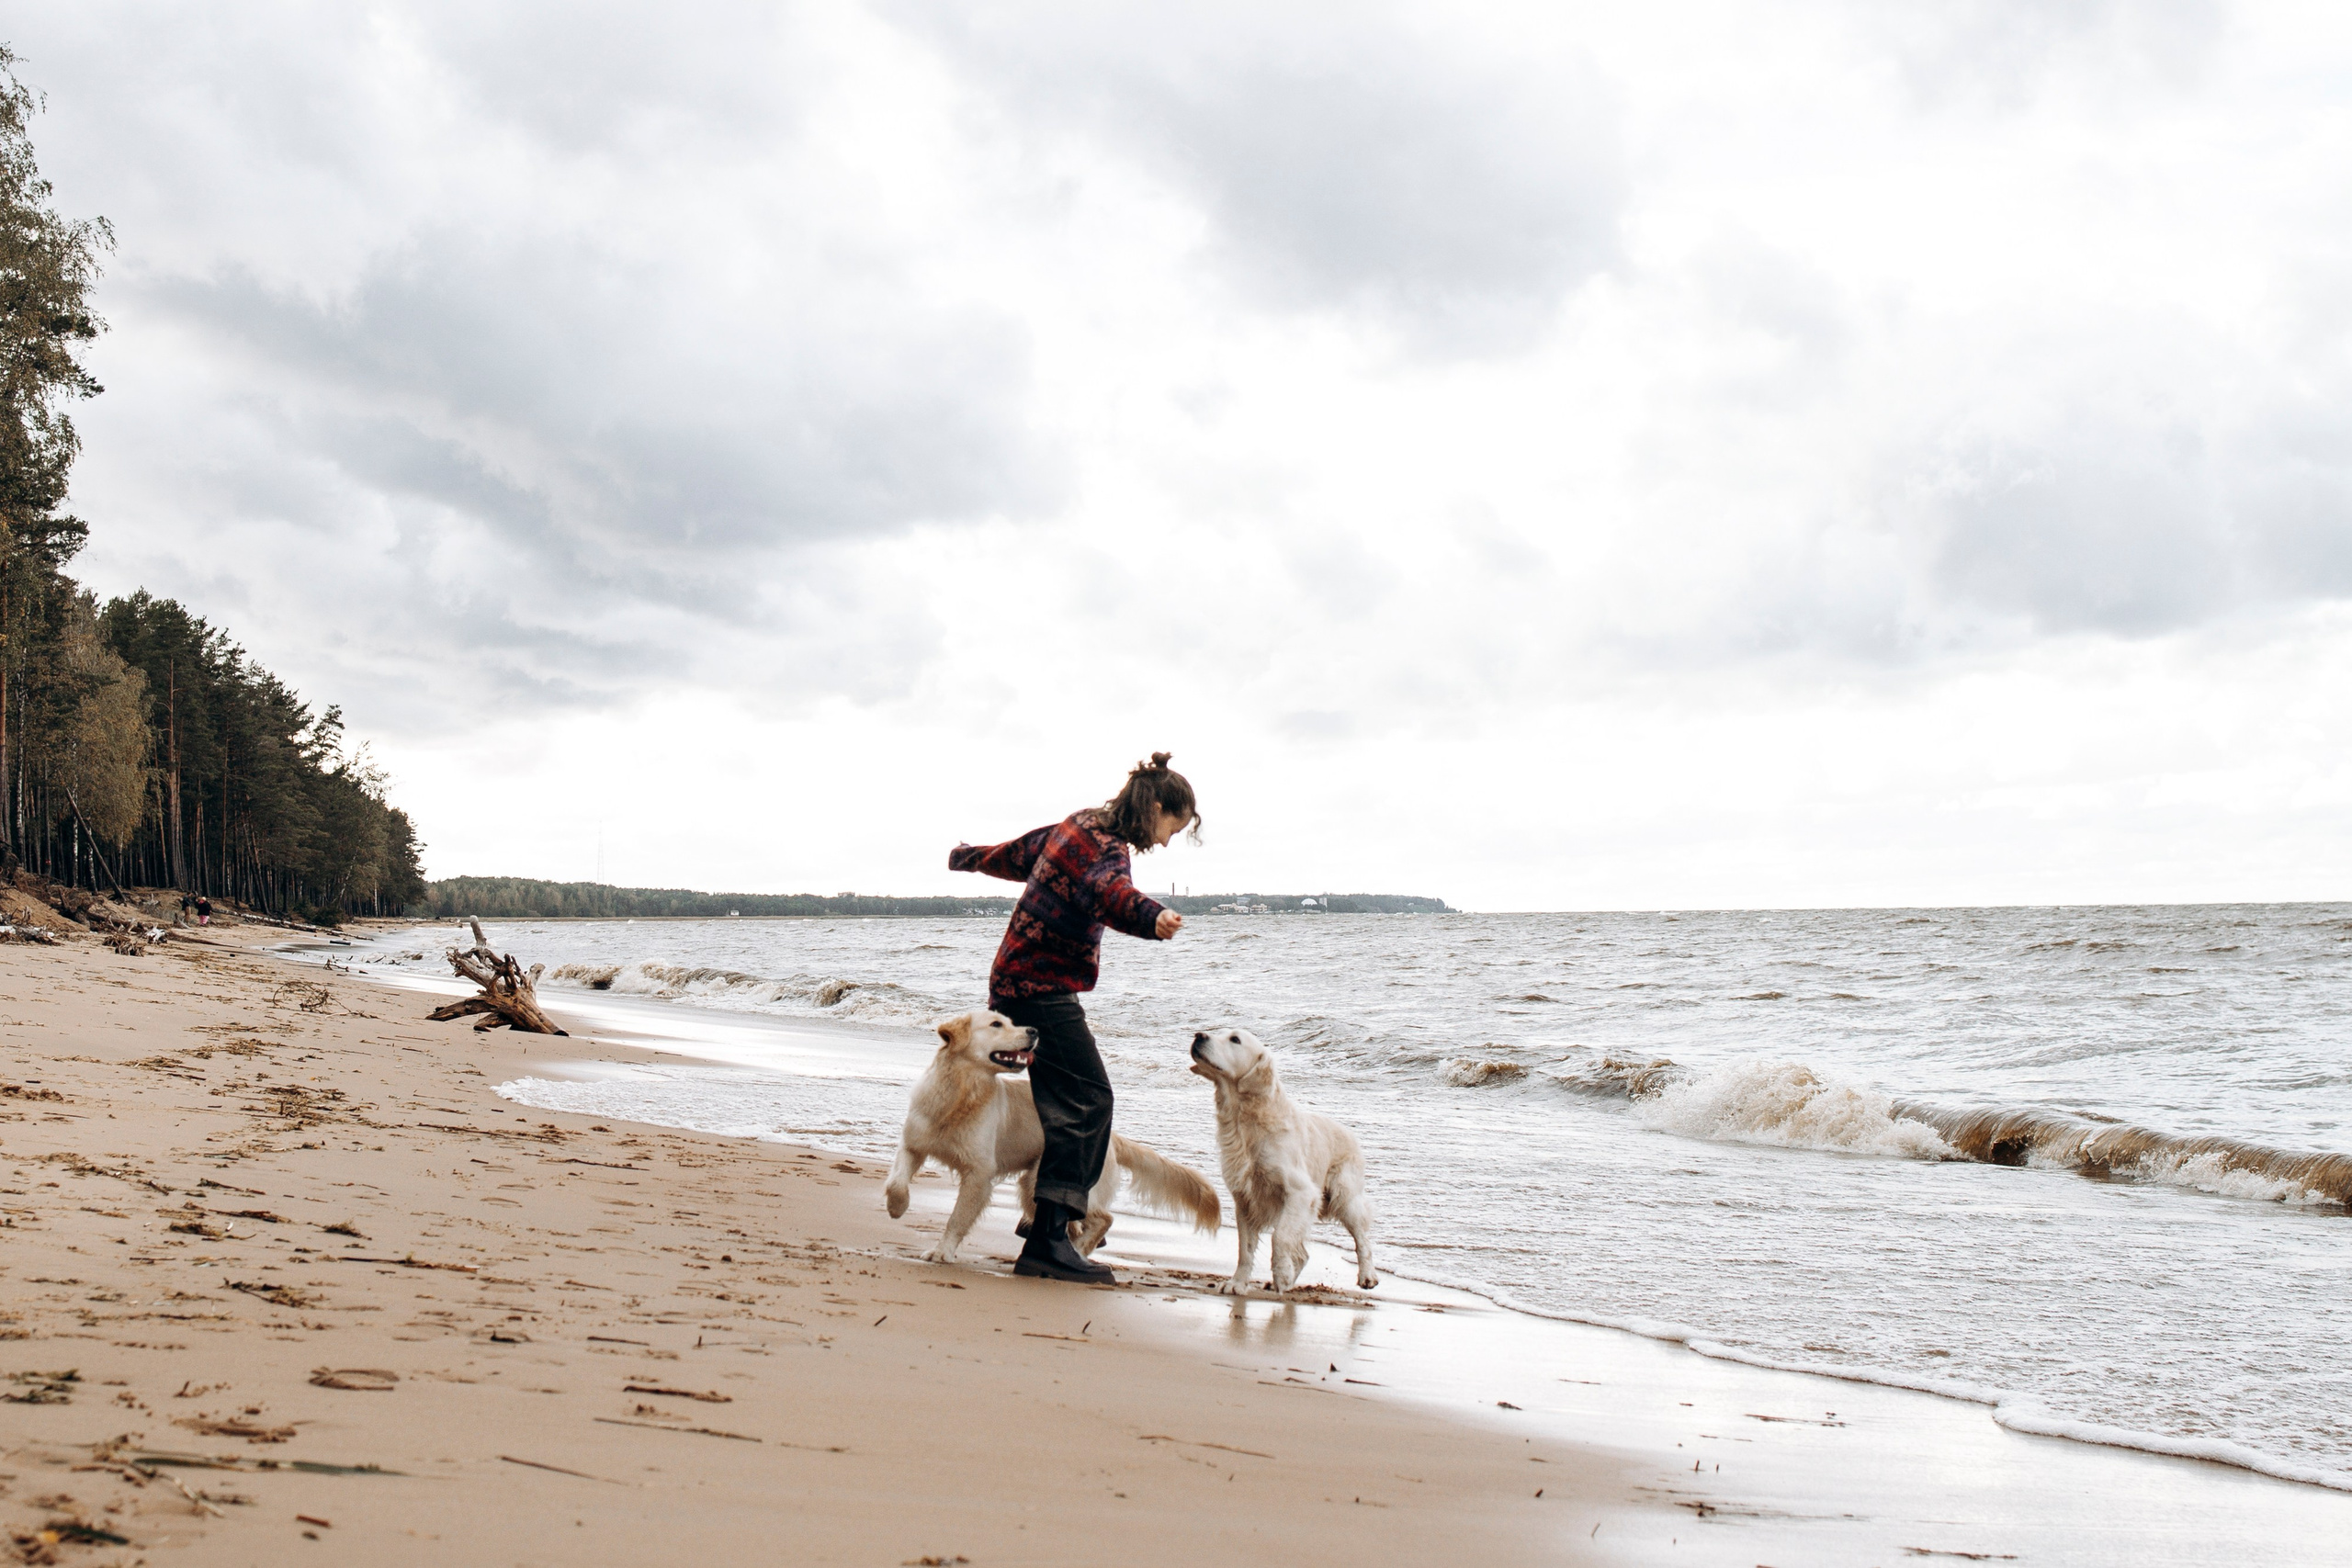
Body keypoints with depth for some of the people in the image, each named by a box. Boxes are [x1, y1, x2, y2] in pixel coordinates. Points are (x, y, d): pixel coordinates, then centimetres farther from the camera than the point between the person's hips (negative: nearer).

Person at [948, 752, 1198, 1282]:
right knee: (1088, 1100, -16)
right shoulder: (1106, 846, -17)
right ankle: (1048, 1240, -23)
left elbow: (1014, 855, 34)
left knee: (1070, 1102, 15)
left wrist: (968, 857, 55)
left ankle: (1046, 1216, 20)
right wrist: (1152, 918, -63)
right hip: (1042, 989, -11)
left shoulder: (1073, 828, 14)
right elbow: (1110, 891, -42)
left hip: (1015, 980, 11)